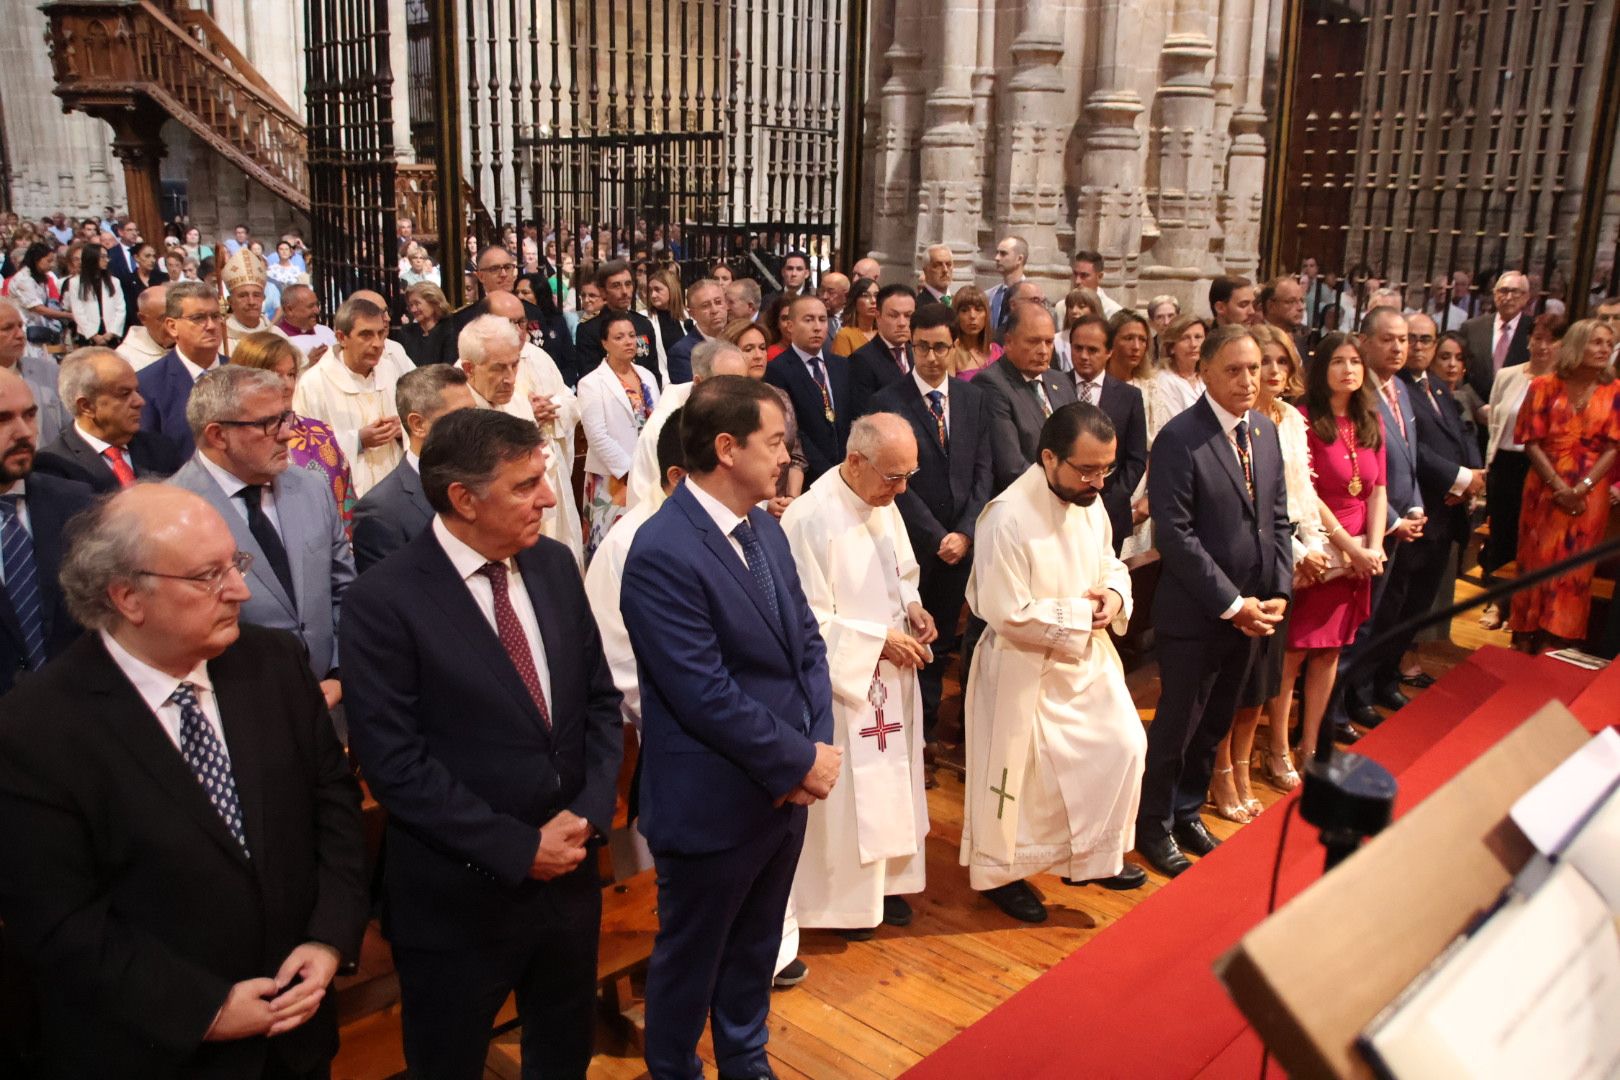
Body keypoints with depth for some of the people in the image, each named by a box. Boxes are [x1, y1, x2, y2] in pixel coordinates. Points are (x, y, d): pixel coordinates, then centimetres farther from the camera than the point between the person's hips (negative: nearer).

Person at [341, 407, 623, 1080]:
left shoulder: (554, 565, 0)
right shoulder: (386, 599, -18)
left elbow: (600, 698, 5)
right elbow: (395, 763, -19)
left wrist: (589, 811, -9)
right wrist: (518, 848, -18)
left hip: (568, 871, 5)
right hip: (458, 898, -5)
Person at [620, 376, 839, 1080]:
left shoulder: (764, 528, 3)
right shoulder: (662, 554, -24)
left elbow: (806, 640, 6)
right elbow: (707, 695, -26)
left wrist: (818, 743, -8)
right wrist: (801, 761, -17)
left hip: (785, 788, 8)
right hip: (712, 804, -7)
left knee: (757, 947, 26)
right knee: (690, 957, 17)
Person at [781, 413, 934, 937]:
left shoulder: (883, 503, 2)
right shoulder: (811, 518, -23)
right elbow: (808, 619, -20)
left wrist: (913, 606, -3)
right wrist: (879, 639, -19)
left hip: (891, 675, 8)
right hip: (842, 678, -8)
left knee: (893, 780, 18)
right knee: (847, 791, 5)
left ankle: (886, 879, 36)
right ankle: (844, 898, 25)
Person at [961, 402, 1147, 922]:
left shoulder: (1089, 500, -2)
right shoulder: (1009, 518, -27)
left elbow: (1109, 563, 14)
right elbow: (1008, 614, -26)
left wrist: (1114, 596, -9)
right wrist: (1082, 611, -18)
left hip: (1088, 654, 8)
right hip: (1025, 667, -7)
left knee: (1123, 746, 10)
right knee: (1020, 772, 7)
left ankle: (1093, 855, 31)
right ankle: (1000, 872, 31)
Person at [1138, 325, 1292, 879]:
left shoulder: (1264, 430, 6)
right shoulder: (1179, 439, -16)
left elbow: (1277, 518, 10)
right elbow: (1175, 535, -20)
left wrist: (1277, 593, -1)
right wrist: (1231, 604, -17)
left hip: (1250, 611, 7)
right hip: (1195, 614, -6)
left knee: (1215, 723, 18)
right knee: (1178, 724, 7)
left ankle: (1187, 811, 37)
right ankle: (1154, 826, 26)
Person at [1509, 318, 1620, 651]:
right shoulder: (1545, 386, 0)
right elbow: (1532, 441, -4)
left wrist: (1581, 488, -14)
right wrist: (1558, 486, -13)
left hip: (1590, 493, 0)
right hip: (1545, 489, 0)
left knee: (1575, 568, 3)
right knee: (1536, 561, 5)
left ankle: (1558, 641, 12)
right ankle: (1526, 638, 15)